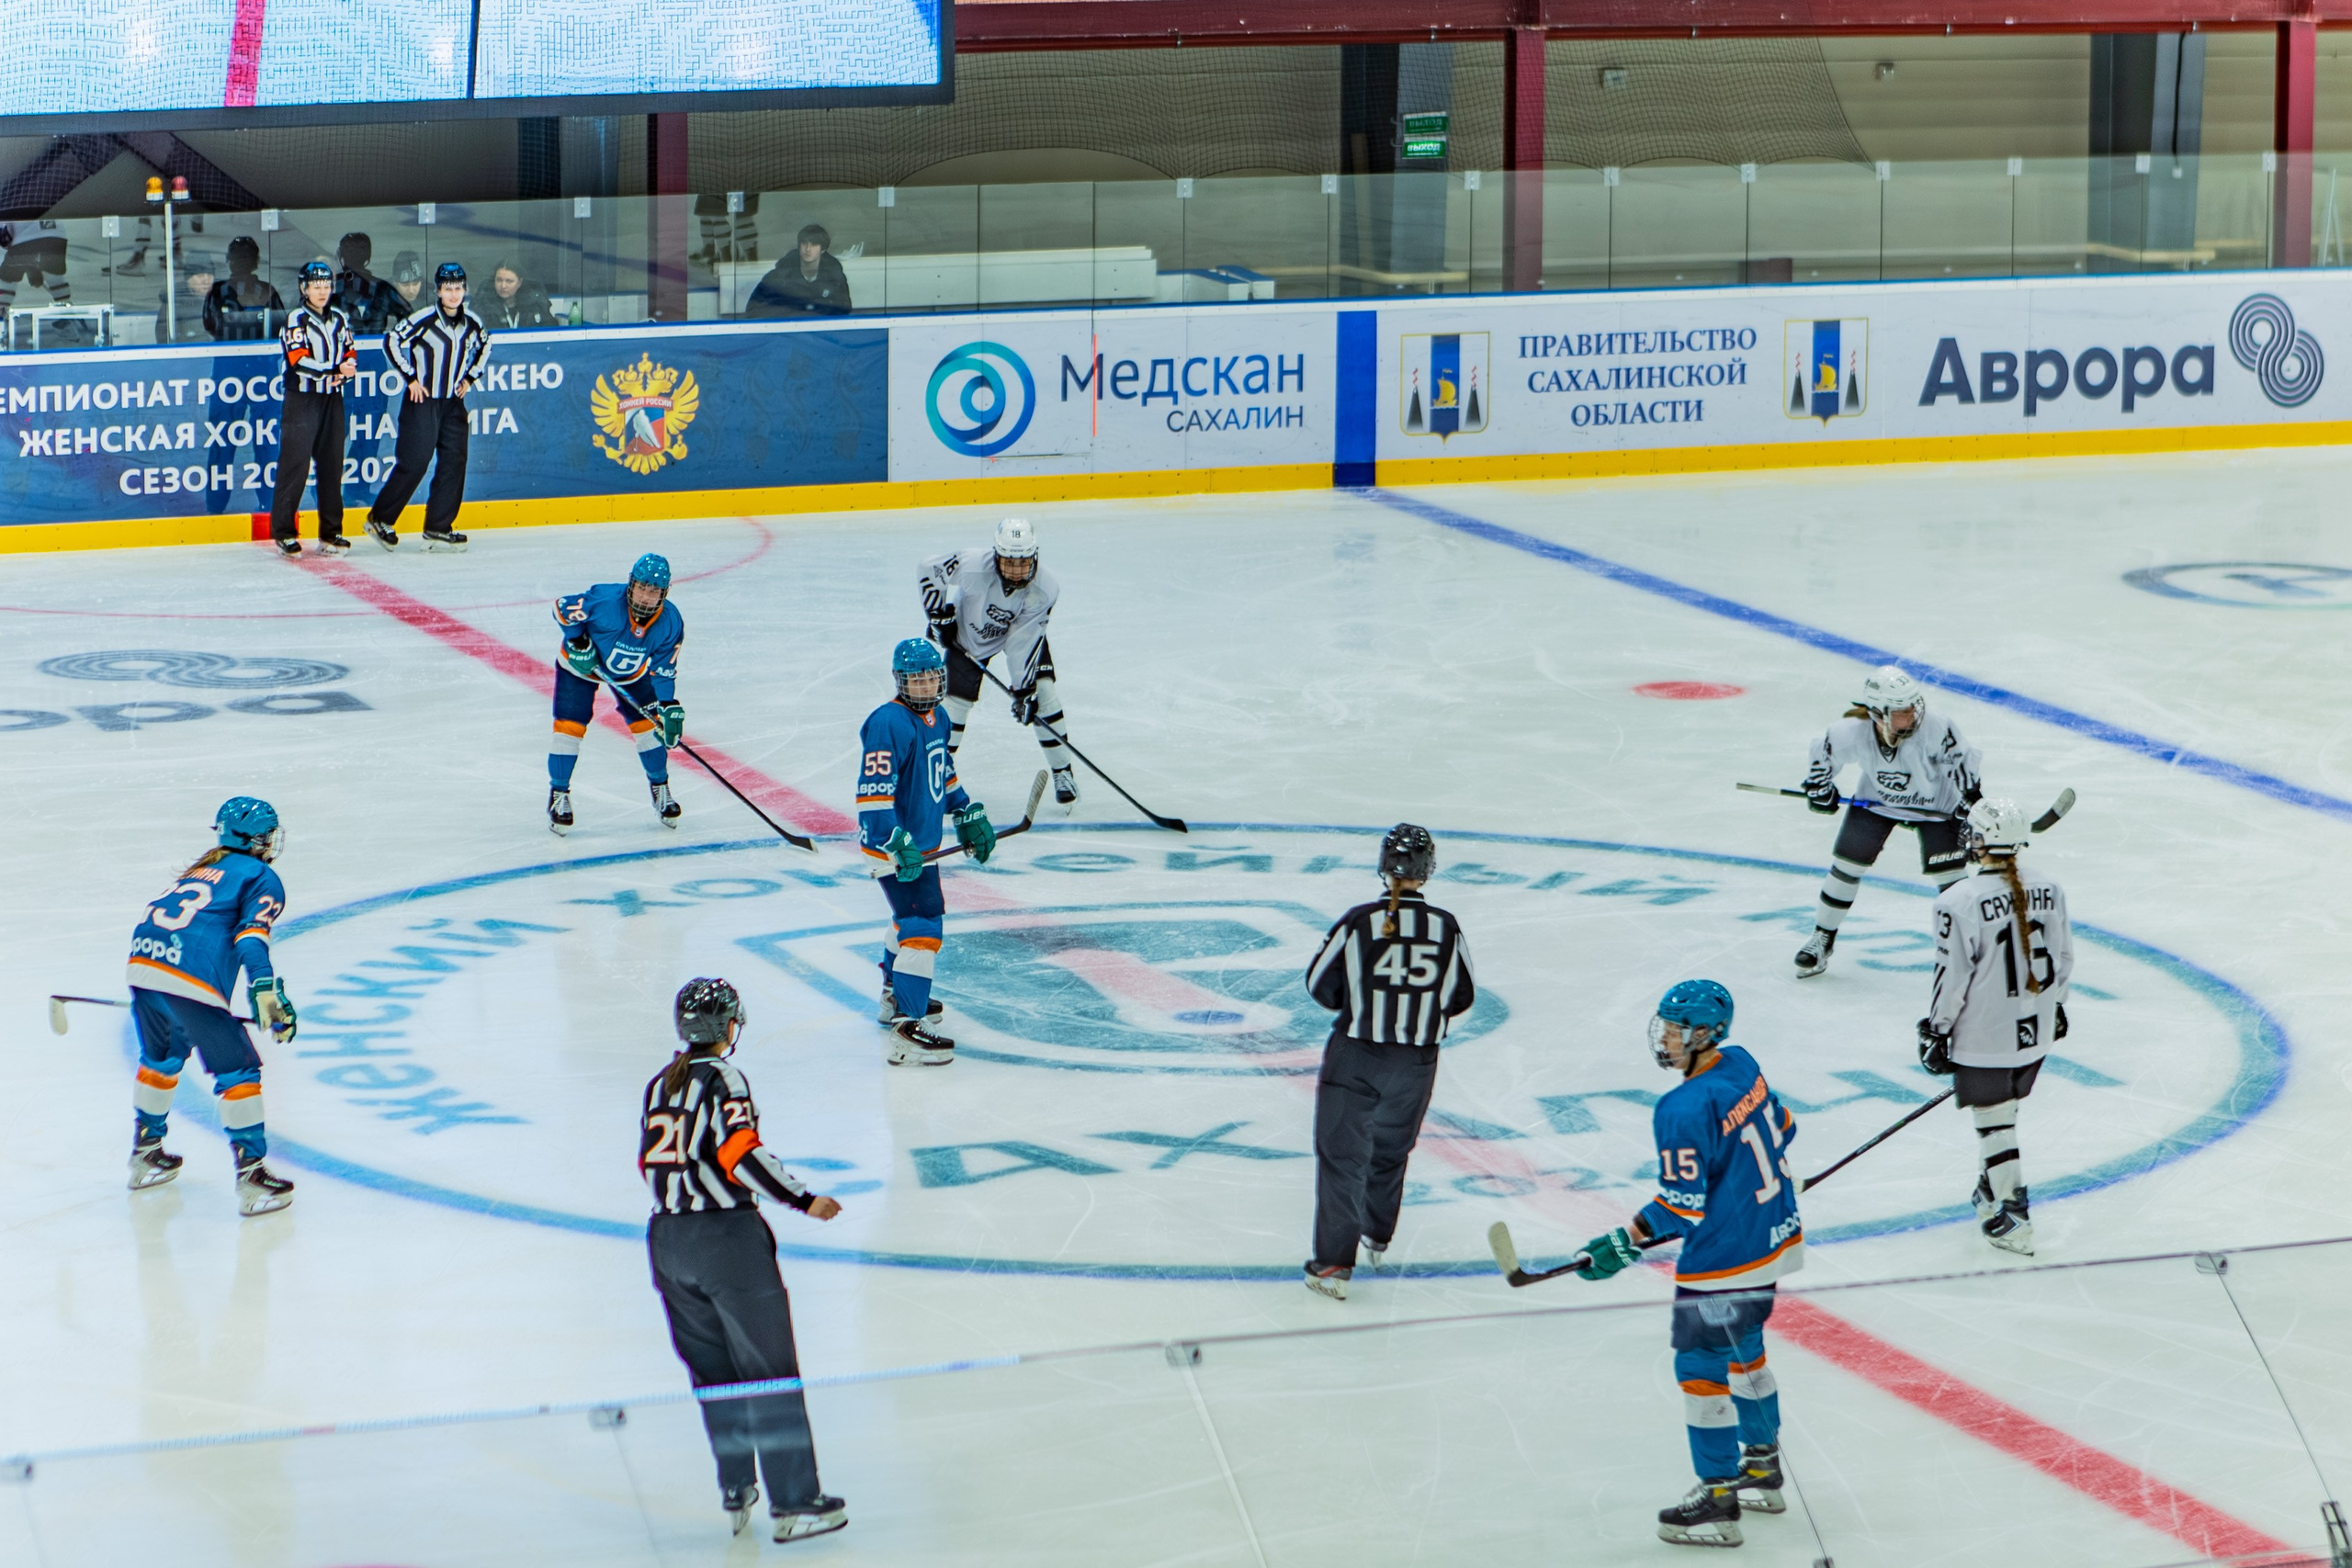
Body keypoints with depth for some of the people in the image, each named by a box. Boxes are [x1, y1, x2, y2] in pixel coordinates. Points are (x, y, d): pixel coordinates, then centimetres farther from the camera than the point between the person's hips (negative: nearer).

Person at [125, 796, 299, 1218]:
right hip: (192, 982, -7)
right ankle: (250, 1177, 1)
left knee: (161, 1059, 29)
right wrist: (267, 991, -21)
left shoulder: (202, 869, 30)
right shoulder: (263, 880, 8)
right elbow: (251, 935, -10)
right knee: (238, 1072, 3)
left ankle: (145, 1154, 43)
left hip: (142, 962, 7)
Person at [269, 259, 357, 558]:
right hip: (302, 399, -6)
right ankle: (283, 532, -5)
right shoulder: (297, 320, -6)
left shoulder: (340, 320, 13)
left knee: (332, 465, 7)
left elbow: (350, 354, 14)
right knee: (295, 465, -9)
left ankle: (331, 532, 13)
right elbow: (299, 360, -17)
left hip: (332, 399, 6)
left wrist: (347, 370, -9)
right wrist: (334, 370, -26)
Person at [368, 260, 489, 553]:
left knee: (454, 463, 1)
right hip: (422, 400, -6)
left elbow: (485, 346, 22)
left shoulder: (472, 323, 2)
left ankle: (438, 529, 7)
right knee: (413, 463, -8)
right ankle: (380, 520, 5)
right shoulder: (424, 320, -15)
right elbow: (391, 341, -12)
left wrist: (470, 377, 12)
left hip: (453, 403, 6)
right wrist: (410, 377, -11)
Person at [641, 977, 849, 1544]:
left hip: (667, 1237, 7)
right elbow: (741, 1154, -19)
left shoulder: (659, 1086, 11)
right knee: (769, 1370, -2)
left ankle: (736, 1495, 18)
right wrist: (803, 1200, -15)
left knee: (714, 1371, 15)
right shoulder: (722, 1078, -10)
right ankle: (793, 1502, -2)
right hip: (727, 1237, -7)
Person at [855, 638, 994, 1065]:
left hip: (921, 844, 10)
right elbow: (873, 792, -28)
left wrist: (970, 817, 24)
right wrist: (898, 844, -34)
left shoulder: (937, 718, 9)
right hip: (894, 846, -10)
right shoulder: (889, 723, -22)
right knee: (923, 925, -17)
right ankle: (906, 1031, -21)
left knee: (912, 915, 28)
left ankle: (895, 997, 50)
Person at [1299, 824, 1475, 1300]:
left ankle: (1333, 1263, -3)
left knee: (1341, 1154, 3)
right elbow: (1461, 997, 5)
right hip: (1416, 1061, 3)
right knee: (1391, 1147, 25)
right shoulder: (1447, 929, -7)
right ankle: (1377, 1238, 42)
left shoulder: (1358, 922, -14)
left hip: (1354, 1054, -3)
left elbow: (1321, 985, -5)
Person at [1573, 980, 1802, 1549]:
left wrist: (1625, 1245, -16)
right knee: (1741, 1352, 24)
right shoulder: (1742, 1066, 1)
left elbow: (1683, 1206, -23)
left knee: (1702, 1367, 1)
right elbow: (1780, 1128, 15)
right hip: (1774, 1237, 10)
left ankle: (1718, 1496, 6)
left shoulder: (1685, 1110, -25)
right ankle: (1762, 1469, 37)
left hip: (1726, 1261, -10)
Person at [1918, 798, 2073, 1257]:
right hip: (2035, 1030, 6)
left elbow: (1952, 977, -16)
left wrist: (1936, 1031, -4)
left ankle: (2014, 1219, 9)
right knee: (2003, 1109, 24)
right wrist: (2055, 1007, 24)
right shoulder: (2048, 890, -4)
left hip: (1984, 1037, -6)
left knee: (1993, 1120, 6)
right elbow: (2063, 959, 8)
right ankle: (1993, 1189, 38)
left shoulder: (1959, 902, -21)